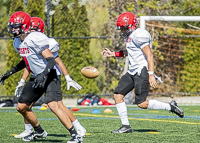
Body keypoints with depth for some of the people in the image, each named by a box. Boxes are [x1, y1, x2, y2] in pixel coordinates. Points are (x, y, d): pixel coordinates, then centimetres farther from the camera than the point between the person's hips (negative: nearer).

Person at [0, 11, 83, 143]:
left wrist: (43, 76, -35)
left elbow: (51, 60, -23)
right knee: (21, 107, 12)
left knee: (53, 105, -26)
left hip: (48, 76, -10)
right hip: (36, 78, 10)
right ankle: (39, 131, 33)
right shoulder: (20, 42, 8)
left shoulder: (35, 39, -21)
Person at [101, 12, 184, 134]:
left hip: (142, 71, -10)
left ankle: (170, 107, 3)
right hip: (133, 72, 10)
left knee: (142, 103, -12)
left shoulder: (139, 35, -16)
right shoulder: (130, 36, 16)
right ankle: (126, 126, 7)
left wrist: (151, 74, -26)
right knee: (118, 95, 4)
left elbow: (149, 55, -21)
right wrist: (113, 54, 31)